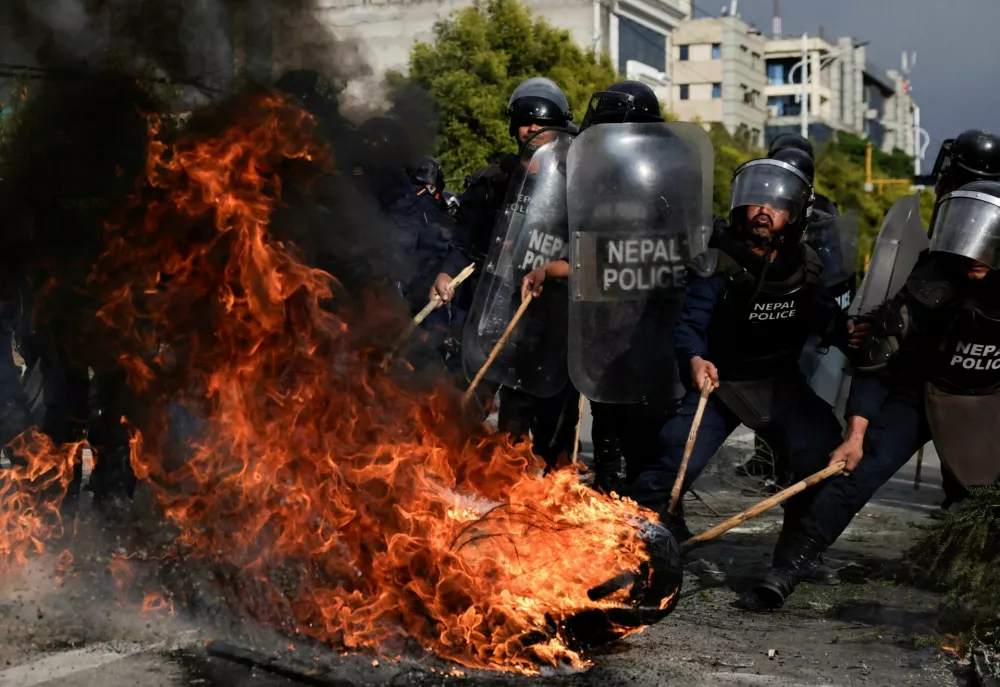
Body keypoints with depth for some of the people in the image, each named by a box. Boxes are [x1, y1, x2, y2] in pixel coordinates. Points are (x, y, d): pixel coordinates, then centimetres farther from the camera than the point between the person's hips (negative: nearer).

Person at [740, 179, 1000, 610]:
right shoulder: (928, 290, -25)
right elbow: (875, 365, -17)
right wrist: (855, 434, -19)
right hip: (920, 392, -3)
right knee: (856, 474, -14)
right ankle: (785, 572, -13)